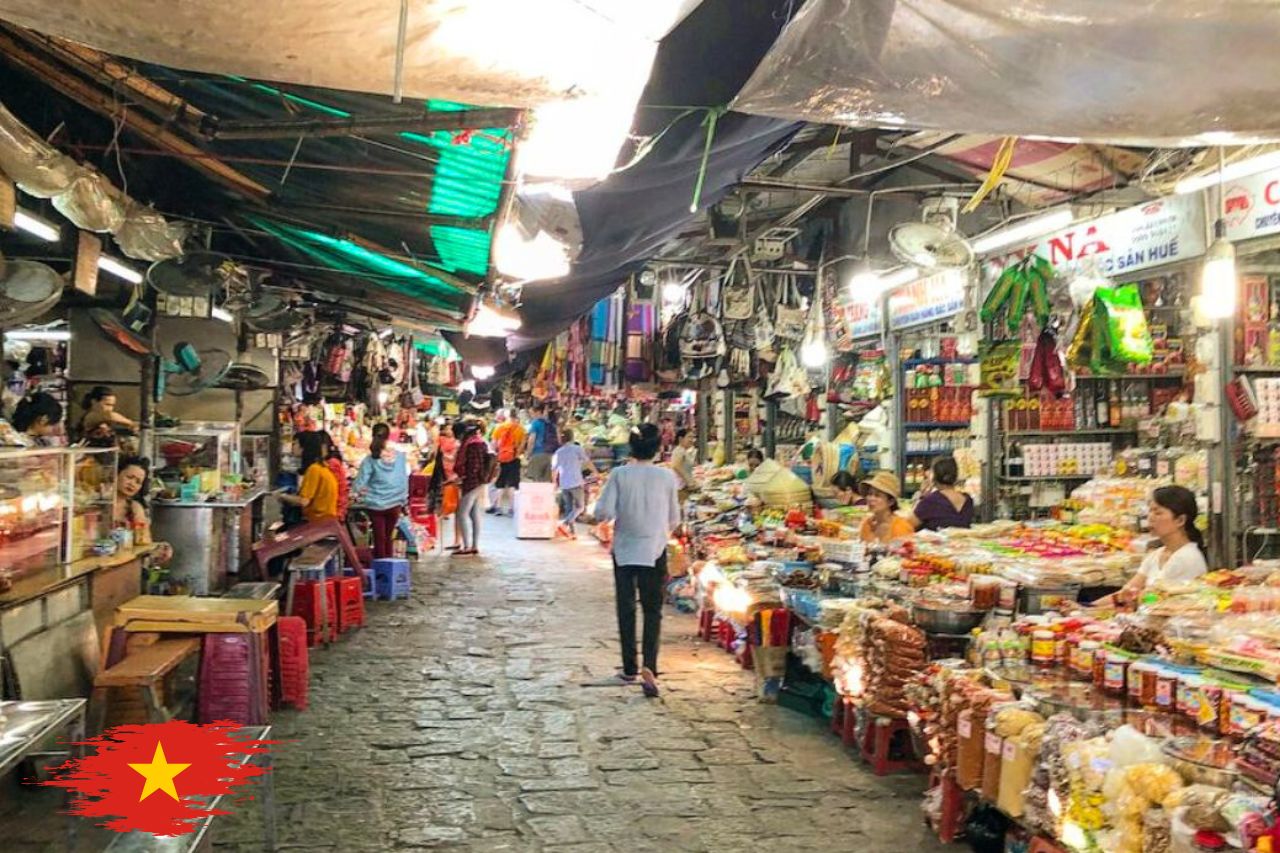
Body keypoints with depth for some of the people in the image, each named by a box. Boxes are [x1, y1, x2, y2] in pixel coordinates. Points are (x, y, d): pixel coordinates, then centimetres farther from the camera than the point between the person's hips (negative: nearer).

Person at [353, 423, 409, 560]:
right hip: (394, 504, 2)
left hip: (376, 504, -2)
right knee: (388, 538, 15)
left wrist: (360, 495, 8)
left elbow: (360, 483, -11)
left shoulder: (371, 459, -11)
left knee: (379, 538, 8)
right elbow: (405, 480, 0)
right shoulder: (400, 456, -7)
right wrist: (402, 499, 12)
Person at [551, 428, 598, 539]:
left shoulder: (558, 452, 10)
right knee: (580, 506, 2)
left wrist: (554, 483, 22)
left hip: (563, 484, 5)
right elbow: (587, 462, -8)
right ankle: (565, 524, -15)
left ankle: (571, 531, 10)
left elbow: (554, 470, 9)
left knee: (569, 507, 13)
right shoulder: (577, 448, -3)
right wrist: (595, 471, 7)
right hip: (576, 483, -5)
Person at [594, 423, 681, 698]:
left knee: (626, 609, 13)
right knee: (653, 611, 6)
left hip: (624, 549, 0)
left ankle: (629, 668, 20)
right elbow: (674, 520, 2)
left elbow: (603, 513, -13)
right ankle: (649, 666, -12)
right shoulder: (667, 477, -5)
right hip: (655, 551, 0)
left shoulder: (619, 475, -8)